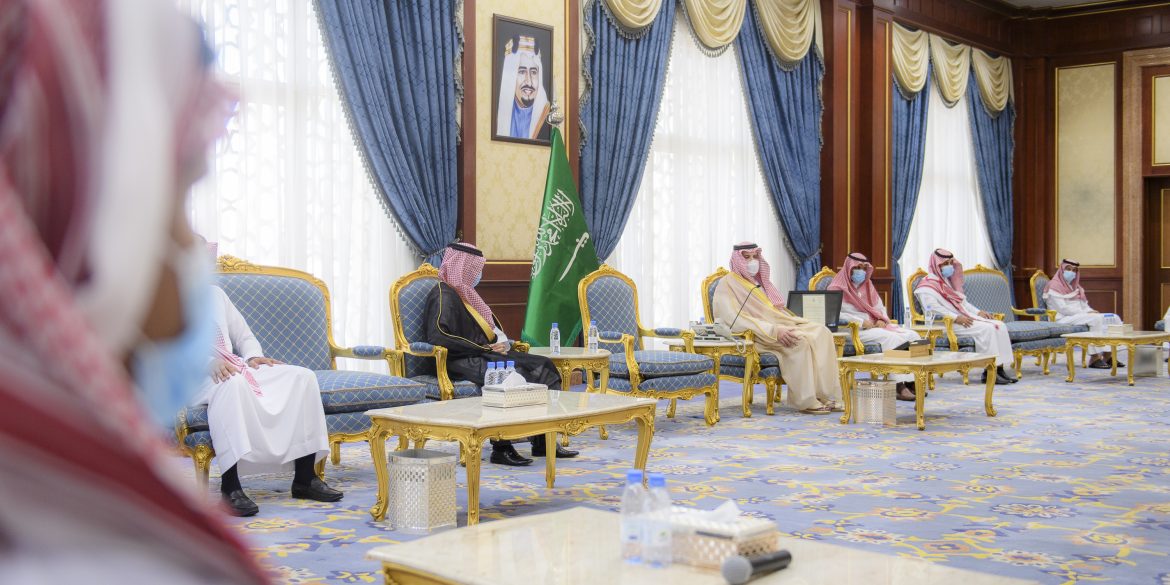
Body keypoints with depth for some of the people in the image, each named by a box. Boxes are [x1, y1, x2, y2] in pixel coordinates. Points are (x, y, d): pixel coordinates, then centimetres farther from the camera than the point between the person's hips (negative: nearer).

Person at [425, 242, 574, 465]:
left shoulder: (465, 294, 23)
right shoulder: (444, 296, -7)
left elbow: (491, 329, 29)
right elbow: (437, 337, -21)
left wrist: (502, 342, 4)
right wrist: (483, 348, -17)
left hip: (485, 355, 10)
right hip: (463, 363, -10)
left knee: (542, 366, -5)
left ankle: (544, 440, -13)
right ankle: (502, 447, -28)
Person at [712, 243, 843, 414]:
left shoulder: (762, 282, 25)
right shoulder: (727, 285, -2)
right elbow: (735, 320, -16)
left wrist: (793, 322, 1)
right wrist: (774, 331, -25)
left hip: (779, 327, 8)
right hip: (753, 336, -8)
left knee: (821, 332, -14)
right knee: (799, 341, -31)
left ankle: (825, 395, -18)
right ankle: (805, 401, -25)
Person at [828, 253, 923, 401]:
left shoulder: (868, 285, 22)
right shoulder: (838, 288, 0)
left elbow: (881, 308, 24)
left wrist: (882, 319, -1)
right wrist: (861, 322, -19)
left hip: (876, 325, 7)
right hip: (854, 330, -7)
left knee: (912, 336, -14)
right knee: (891, 338, -32)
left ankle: (911, 382, -24)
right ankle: (899, 386, -34)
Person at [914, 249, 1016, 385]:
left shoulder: (949, 281, 26)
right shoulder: (927, 286, -5)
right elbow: (932, 308, -19)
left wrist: (978, 312, 10)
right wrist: (956, 318, -26)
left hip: (965, 317, 9)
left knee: (1000, 326, -8)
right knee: (986, 329, -26)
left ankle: (999, 368, -13)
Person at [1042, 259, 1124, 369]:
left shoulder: (1076, 286, 23)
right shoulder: (1054, 286, -6)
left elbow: (1084, 305, 20)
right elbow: (1062, 308, -15)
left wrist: (1091, 311, -5)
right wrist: (1086, 313, -15)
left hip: (1079, 315, 9)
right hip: (1063, 319, -9)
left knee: (1115, 318, -6)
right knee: (1096, 319, -33)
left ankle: (1108, 355, -13)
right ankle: (1095, 358, -33)